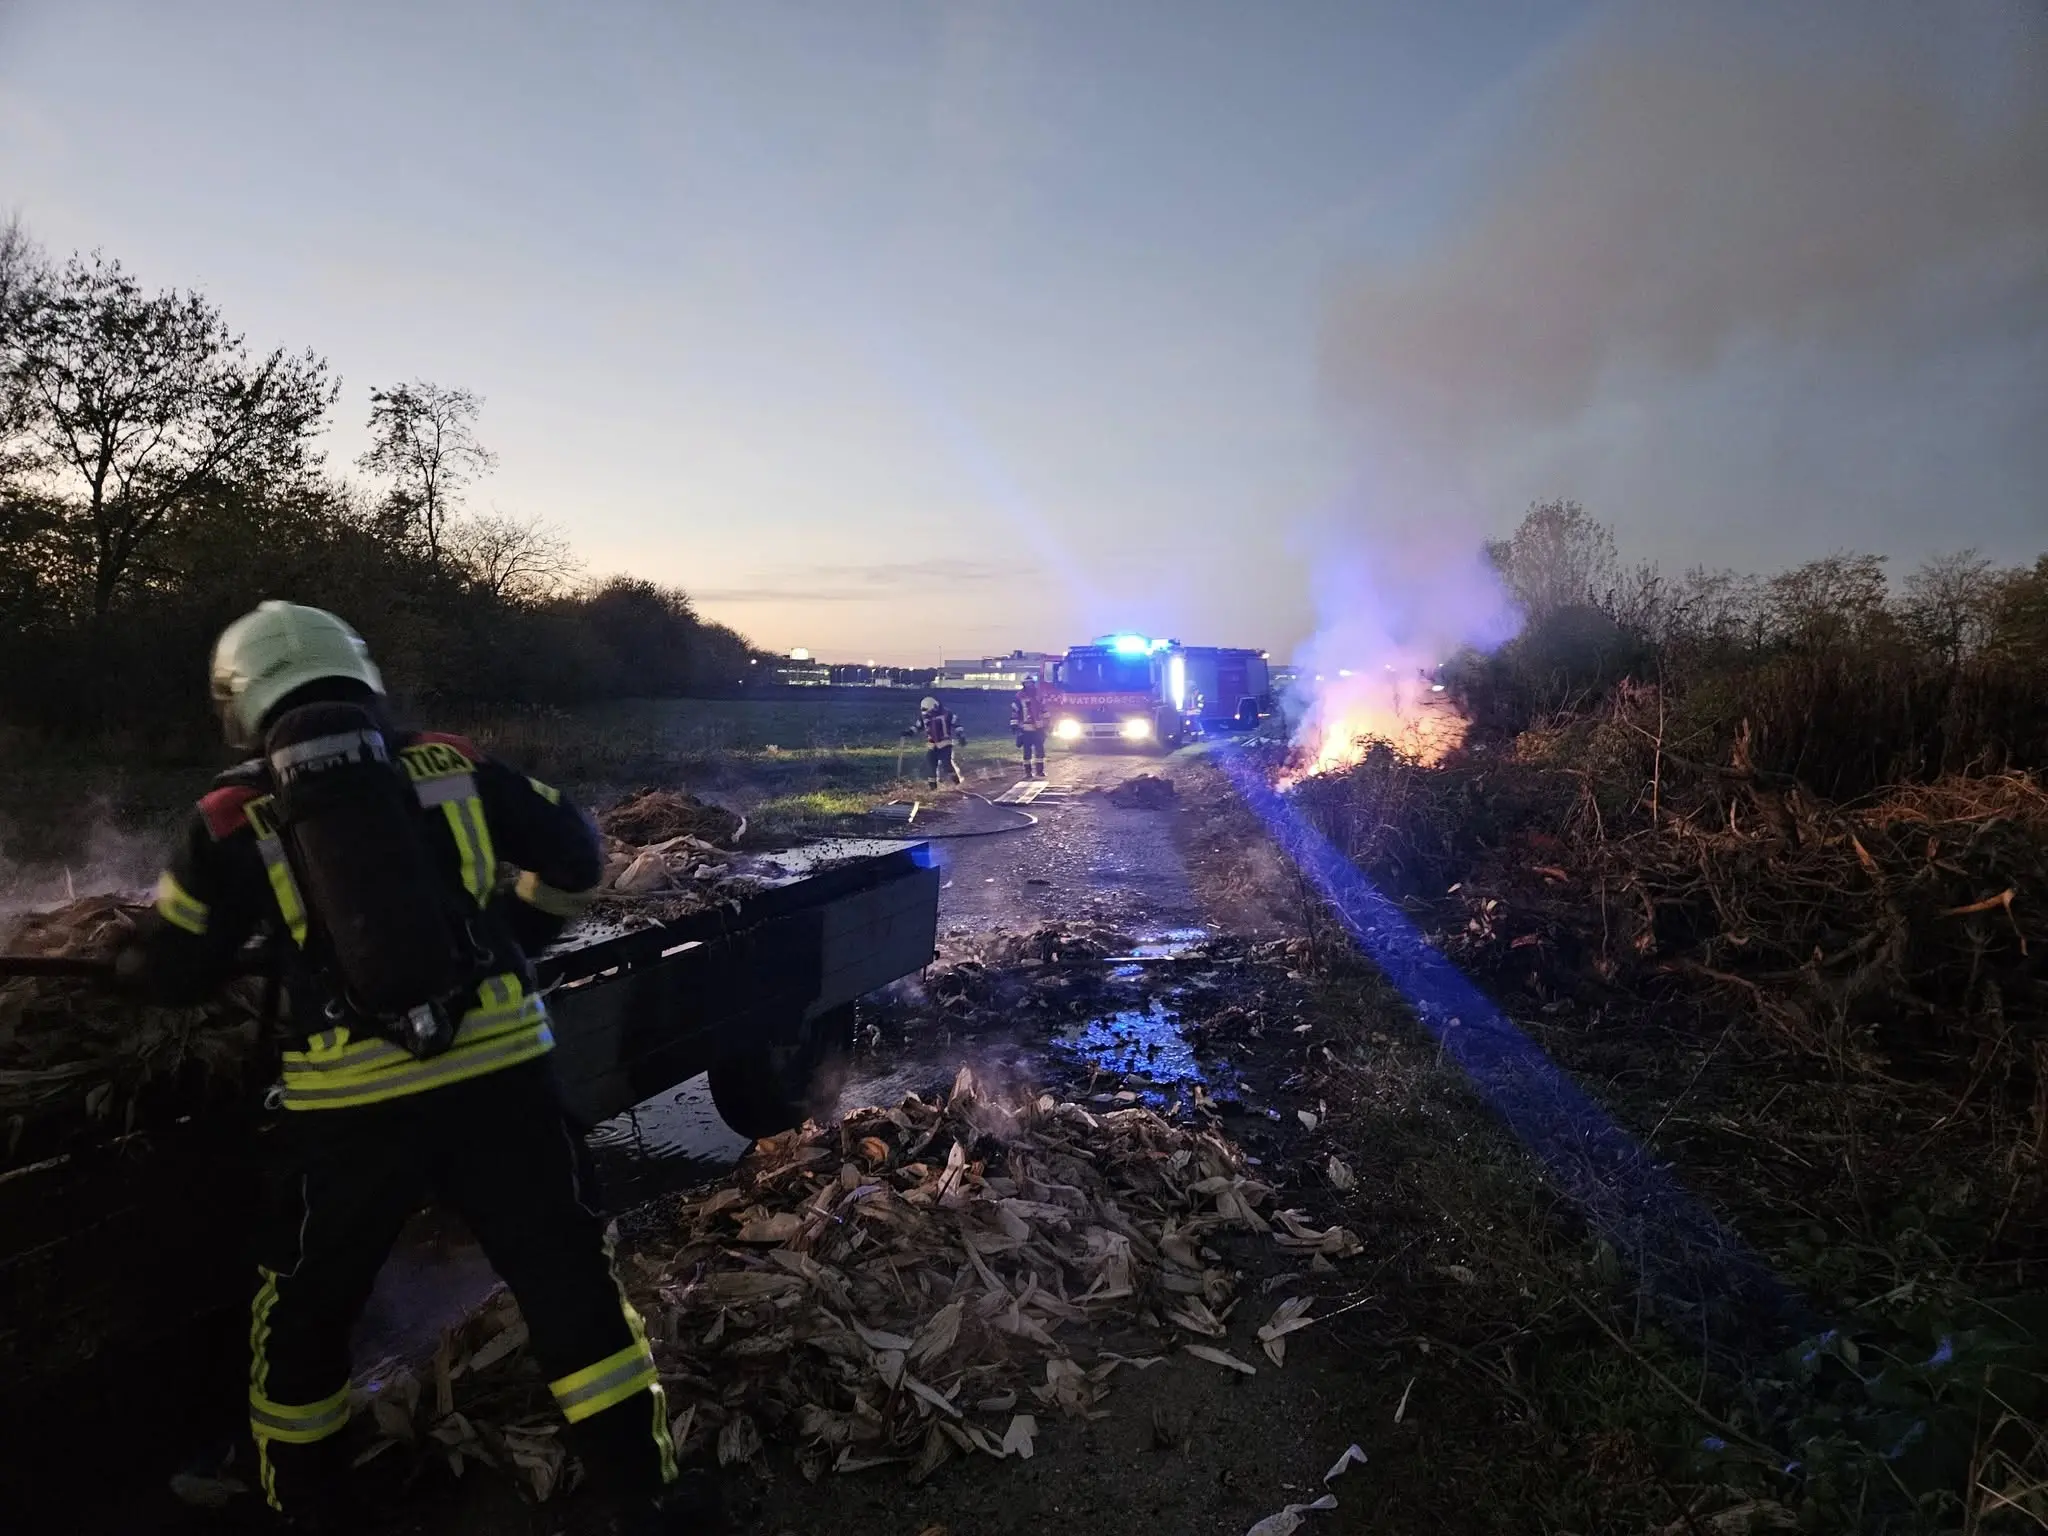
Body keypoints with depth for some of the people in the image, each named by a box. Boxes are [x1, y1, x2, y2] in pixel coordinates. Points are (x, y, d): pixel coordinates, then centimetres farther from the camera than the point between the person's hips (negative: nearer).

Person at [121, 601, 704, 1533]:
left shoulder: (233, 819, 3)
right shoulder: (450, 766, 5)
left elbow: (168, 974, 12)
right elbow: (574, 853, 12)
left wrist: (128, 960, 36)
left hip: (351, 1103, 0)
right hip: (496, 1072, 1)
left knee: (306, 1307, 25)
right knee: (568, 1281, 11)